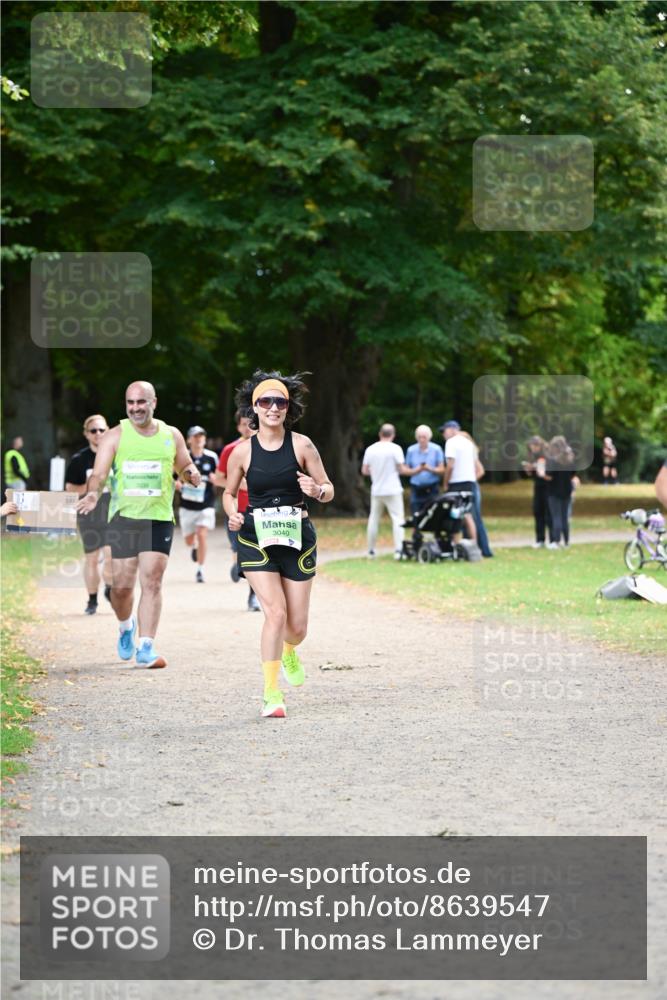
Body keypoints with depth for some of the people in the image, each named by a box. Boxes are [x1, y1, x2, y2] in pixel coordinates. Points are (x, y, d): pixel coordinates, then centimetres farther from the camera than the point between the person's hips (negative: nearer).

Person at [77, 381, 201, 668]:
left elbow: (186, 468, 20)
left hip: (159, 518, 1)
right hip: (123, 516, -1)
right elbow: (99, 473, -8)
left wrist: (191, 473, -4)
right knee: (122, 585, 1)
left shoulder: (172, 435, 9)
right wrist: (93, 493, -29)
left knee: (152, 582, -9)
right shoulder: (115, 436, 1)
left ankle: (145, 648, -9)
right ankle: (126, 626, 33)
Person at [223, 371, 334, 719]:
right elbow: (229, 493, 12)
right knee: (276, 612, -19)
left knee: (297, 626, 6)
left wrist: (317, 490, -20)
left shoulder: (302, 445, -2)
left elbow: (329, 490, 3)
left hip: (297, 537, 1)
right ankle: (271, 694, -12)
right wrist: (233, 515, -9)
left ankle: (289, 654, 44)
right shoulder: (242, 451, -2)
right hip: (256, 538, -1)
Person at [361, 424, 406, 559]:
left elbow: (364, 471, 7)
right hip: (393, 491, -4)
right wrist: (413, 471, 7)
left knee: (374, 519, 13)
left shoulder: (370, 449, 3)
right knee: (397, 519, -3)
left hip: (376, 491, 4)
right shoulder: (395, 449, -9)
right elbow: (401, 469, -10)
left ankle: (371, 550, 15)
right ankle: (398, 549, -14)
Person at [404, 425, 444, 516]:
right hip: (416, 490, 1)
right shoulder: (411, 450, 6)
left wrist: (430, 469, -19)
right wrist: (416, 470, -15)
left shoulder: (436, 449, 2)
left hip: (432, 489, -1)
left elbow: (441, 470, 1)